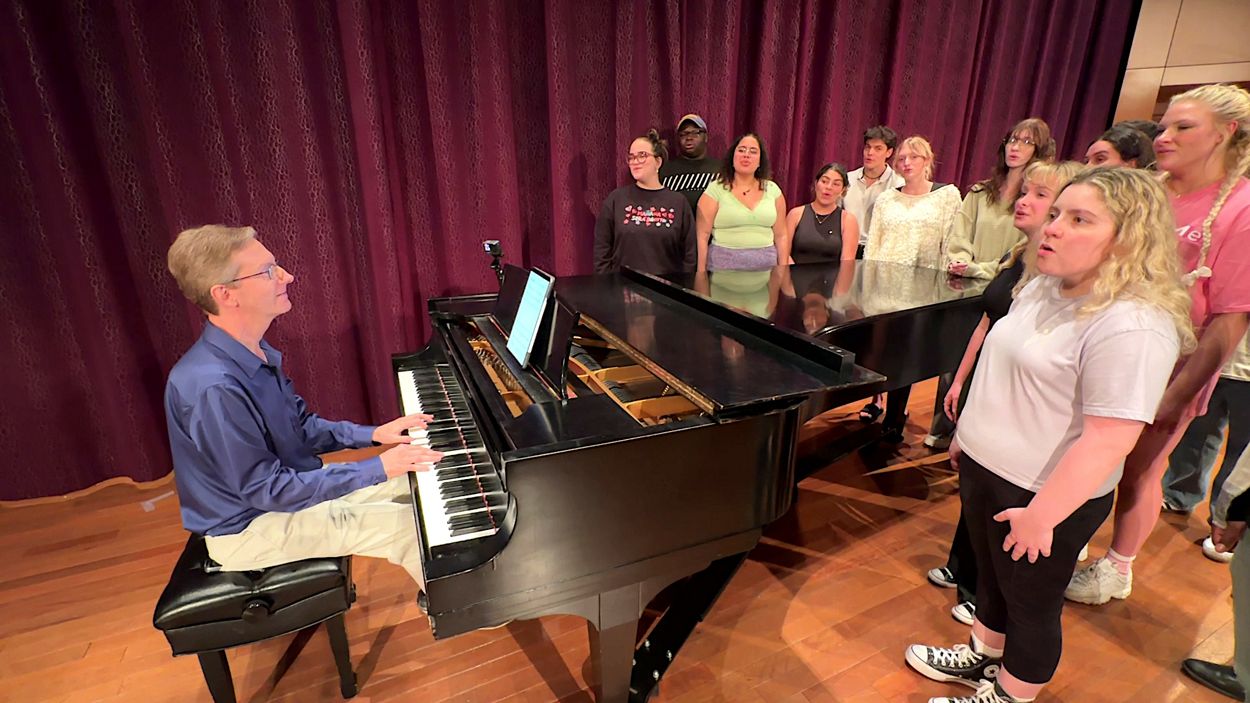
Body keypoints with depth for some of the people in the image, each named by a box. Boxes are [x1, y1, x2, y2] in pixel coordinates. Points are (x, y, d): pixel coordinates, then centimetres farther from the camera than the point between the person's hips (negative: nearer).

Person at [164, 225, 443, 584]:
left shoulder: (257, 354, -3)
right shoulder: (212, 387, -32)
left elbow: (301, 427, 8)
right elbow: (267, 490, -28)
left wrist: (373, 434, -4)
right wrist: (377, 468, -27)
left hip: (286, 484, 9)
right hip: (249, 528, -9)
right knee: (412, 527, -15)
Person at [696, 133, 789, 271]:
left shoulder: (773, 190, 7)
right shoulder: (715, 190, -3)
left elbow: (781, 235, 9)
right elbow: (703, 236, -5)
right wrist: (701, 274, -9)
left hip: (765, 266, 3)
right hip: (723, 265, -3)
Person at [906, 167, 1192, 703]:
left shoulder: (1134, 326, -25)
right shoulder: (1043, 288, 3)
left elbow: (1109, 439, -26)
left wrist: (1041, 516, -22)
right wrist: (968, 433, 18)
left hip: (1043, 497, -8)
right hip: (983, 468, 8)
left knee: (1031, 604, 15)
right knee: (991, 577, 27)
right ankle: (982, 658, 50)